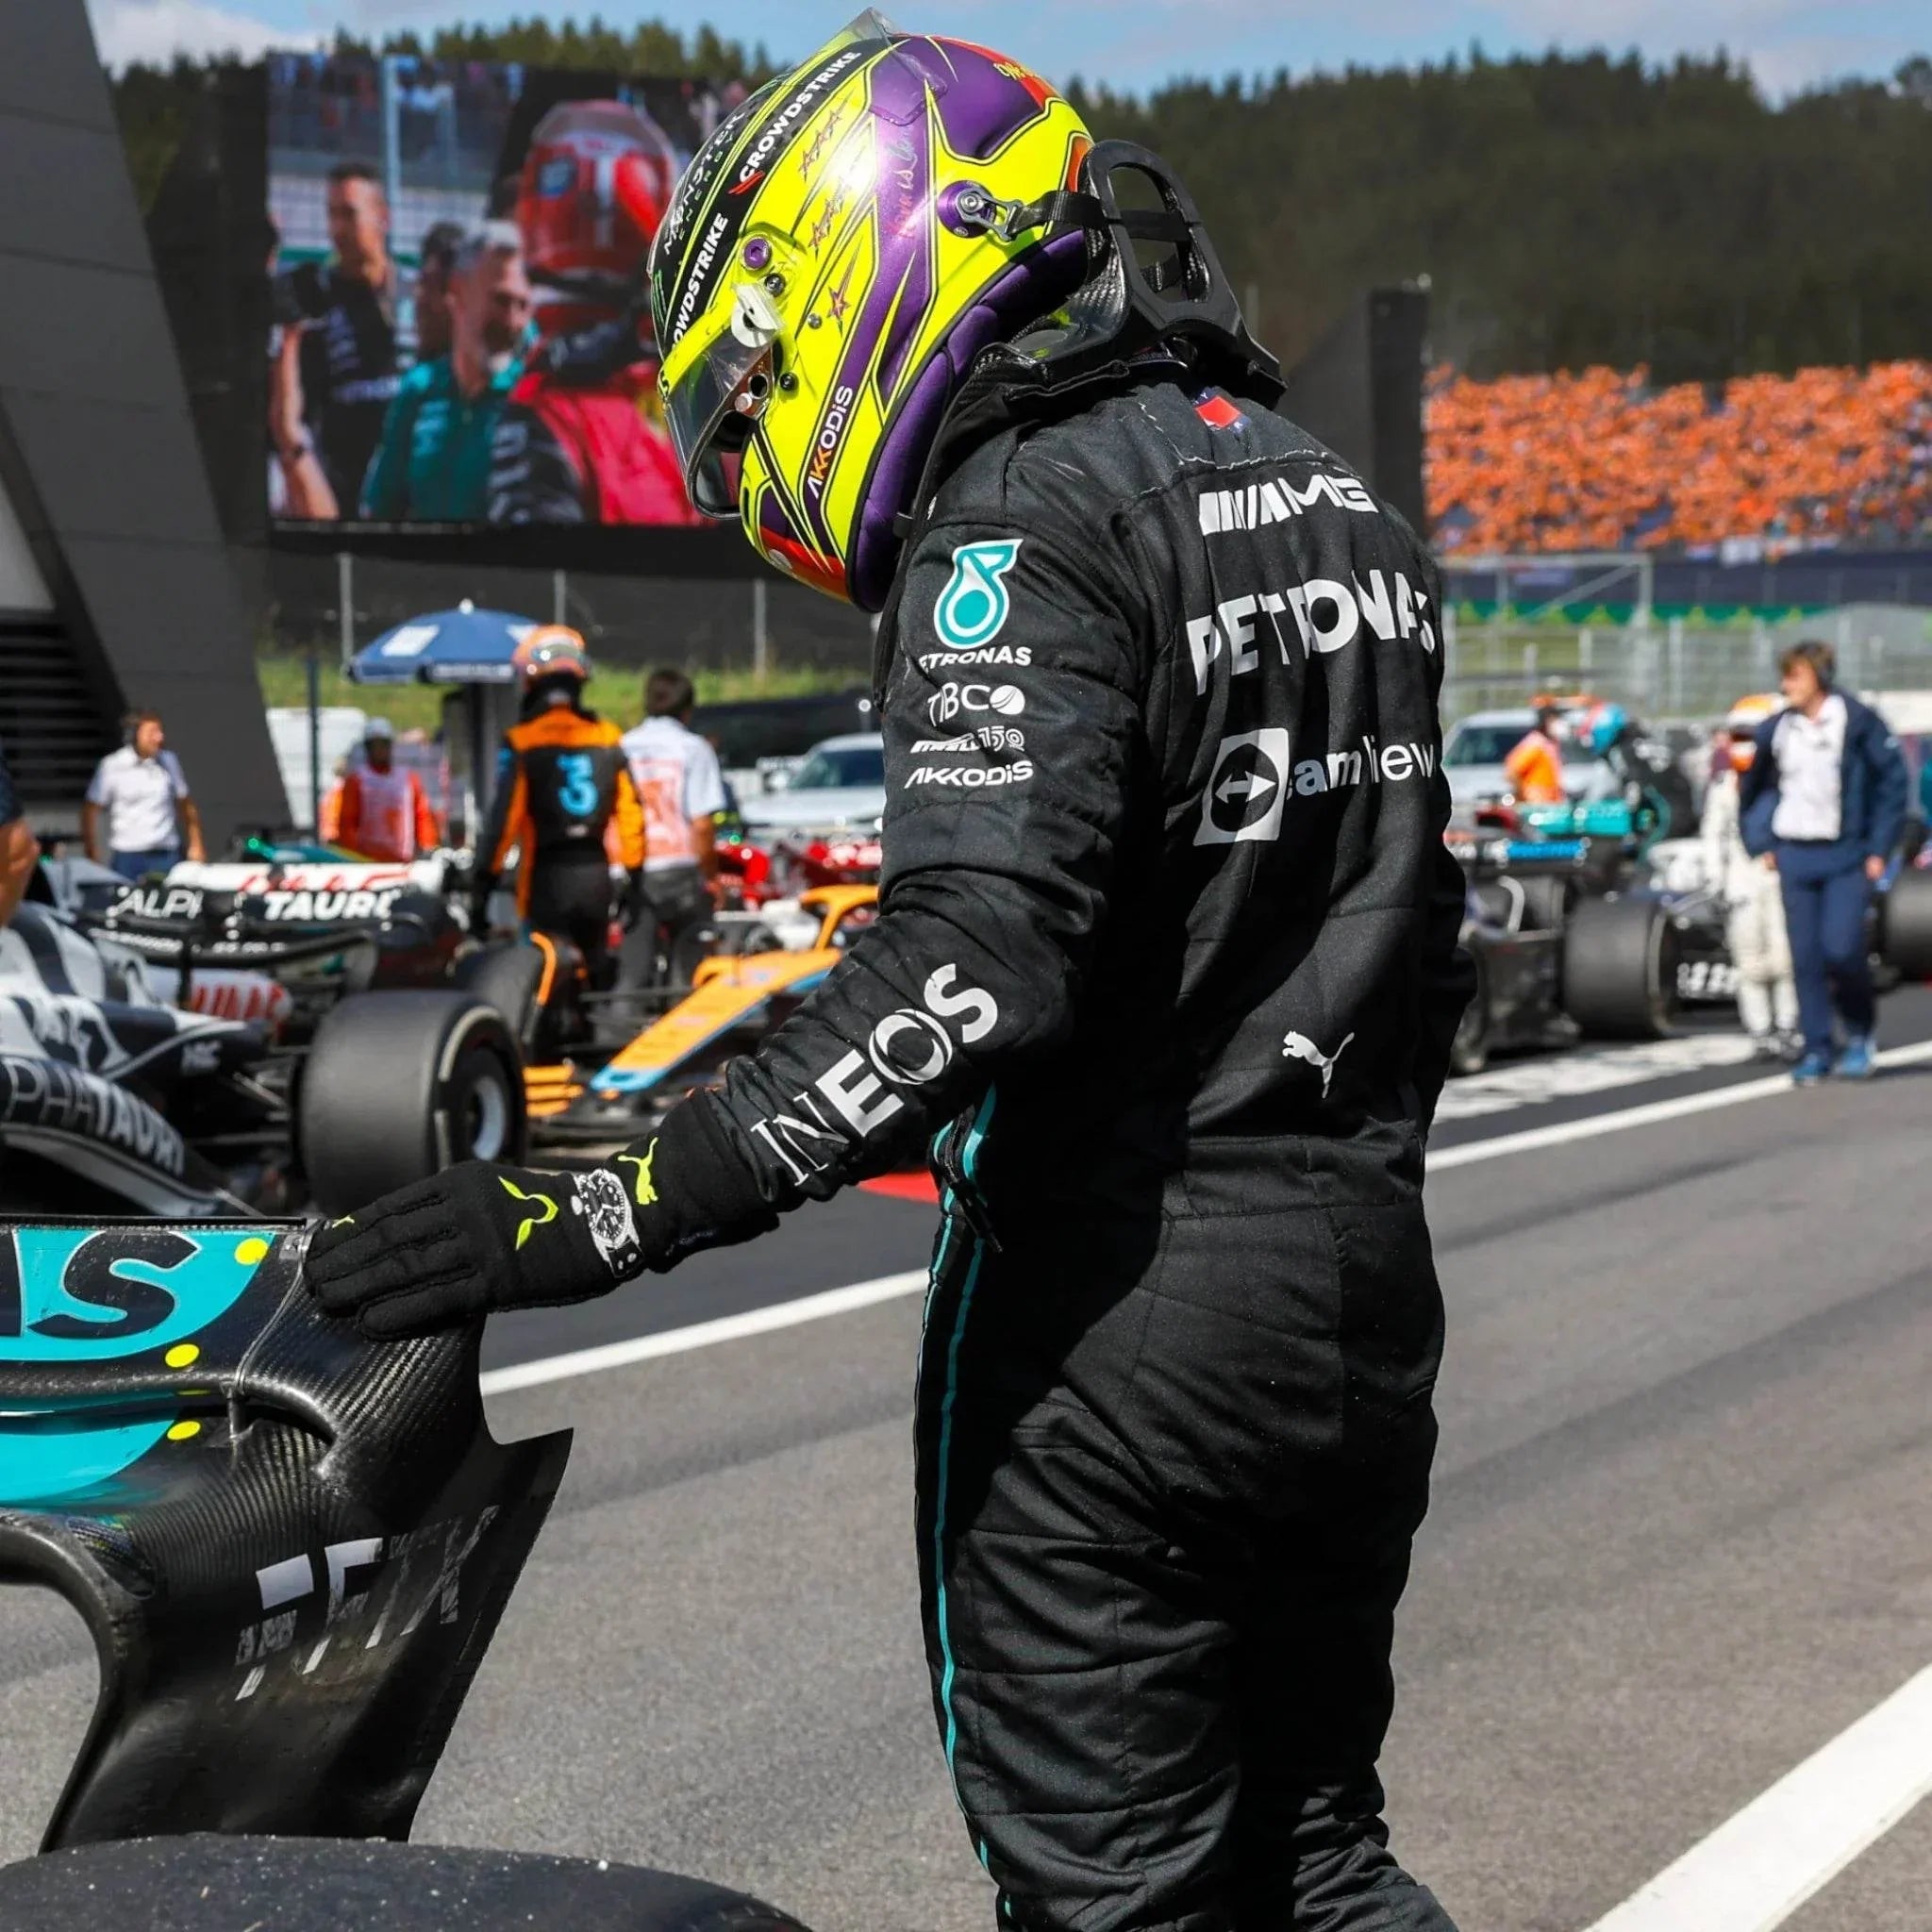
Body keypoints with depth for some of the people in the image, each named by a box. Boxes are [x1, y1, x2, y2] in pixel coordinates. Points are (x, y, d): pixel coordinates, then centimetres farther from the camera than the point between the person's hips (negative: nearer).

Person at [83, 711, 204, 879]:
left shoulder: (168, 761, 5)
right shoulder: (112, 766, -4)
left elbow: (185, 805, 14)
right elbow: (90, 811, -1)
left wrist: (196, 844, 11)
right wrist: (92, 854, -5)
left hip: (166, 854, 2)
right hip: (126, 857, -2)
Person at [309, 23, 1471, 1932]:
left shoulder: (1023, 521, -16)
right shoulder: (1339, 500, 13)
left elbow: (968, 969, -29)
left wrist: (615, 1210, -31)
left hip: (1110, 1328, -8)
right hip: (1363, 1293, 9)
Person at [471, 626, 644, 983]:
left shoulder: (522, 741, -8)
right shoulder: (607, 738, 5)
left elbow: (504, 817, -12)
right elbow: (630, 814, 5)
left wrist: (483, 884, -7)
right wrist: (634, 878, 13)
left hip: (548, 874, -4)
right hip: (597, 873, 4)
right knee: (596, 975, 14)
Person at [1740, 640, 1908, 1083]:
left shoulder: (1858, 721, -5)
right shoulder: (1775, 730, 6)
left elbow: (1893, 781, -2)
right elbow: (1753, 790, 19)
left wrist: (1879, 848, -5)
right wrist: (1760, 844, 10)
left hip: (1847, 855, -4)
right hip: (1794, 858, 4)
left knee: (1842, 949, -13)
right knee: (1805, 957, 2)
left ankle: (1861, 1033, 11)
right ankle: (1816, 1050, 10)